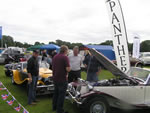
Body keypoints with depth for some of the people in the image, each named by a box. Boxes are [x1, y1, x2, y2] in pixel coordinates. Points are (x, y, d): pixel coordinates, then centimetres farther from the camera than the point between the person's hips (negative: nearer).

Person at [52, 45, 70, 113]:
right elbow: (68, 69, -22)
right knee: (61, 95, 3)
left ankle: (54, 107, 32)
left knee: (56, 93, 20)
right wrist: (69, 67, -2)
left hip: (55, 79, 8)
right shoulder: (65, 57, -17)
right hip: (62, 79, -8)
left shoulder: (55, 57, 8)